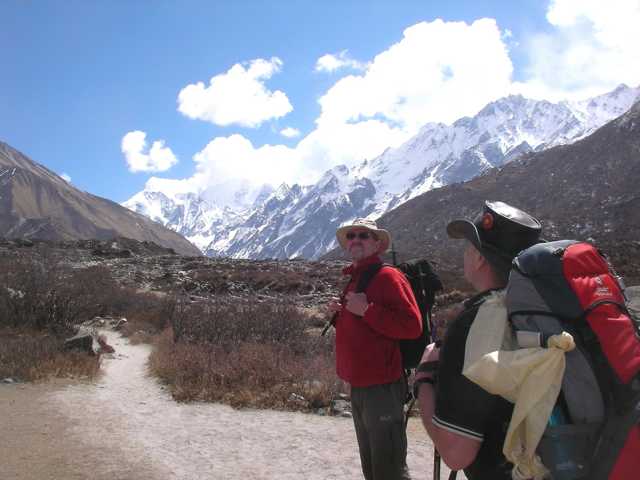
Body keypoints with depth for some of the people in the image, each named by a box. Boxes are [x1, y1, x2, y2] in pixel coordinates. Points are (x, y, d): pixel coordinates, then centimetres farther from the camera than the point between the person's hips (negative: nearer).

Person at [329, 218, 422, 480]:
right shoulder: (354, 279, 14)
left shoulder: (387, 276, -13)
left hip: (382, 387, -9)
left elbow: (412, 325, -23)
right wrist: (339, 313, 5)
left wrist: (366, 310, -23)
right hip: (358, 386, 9)